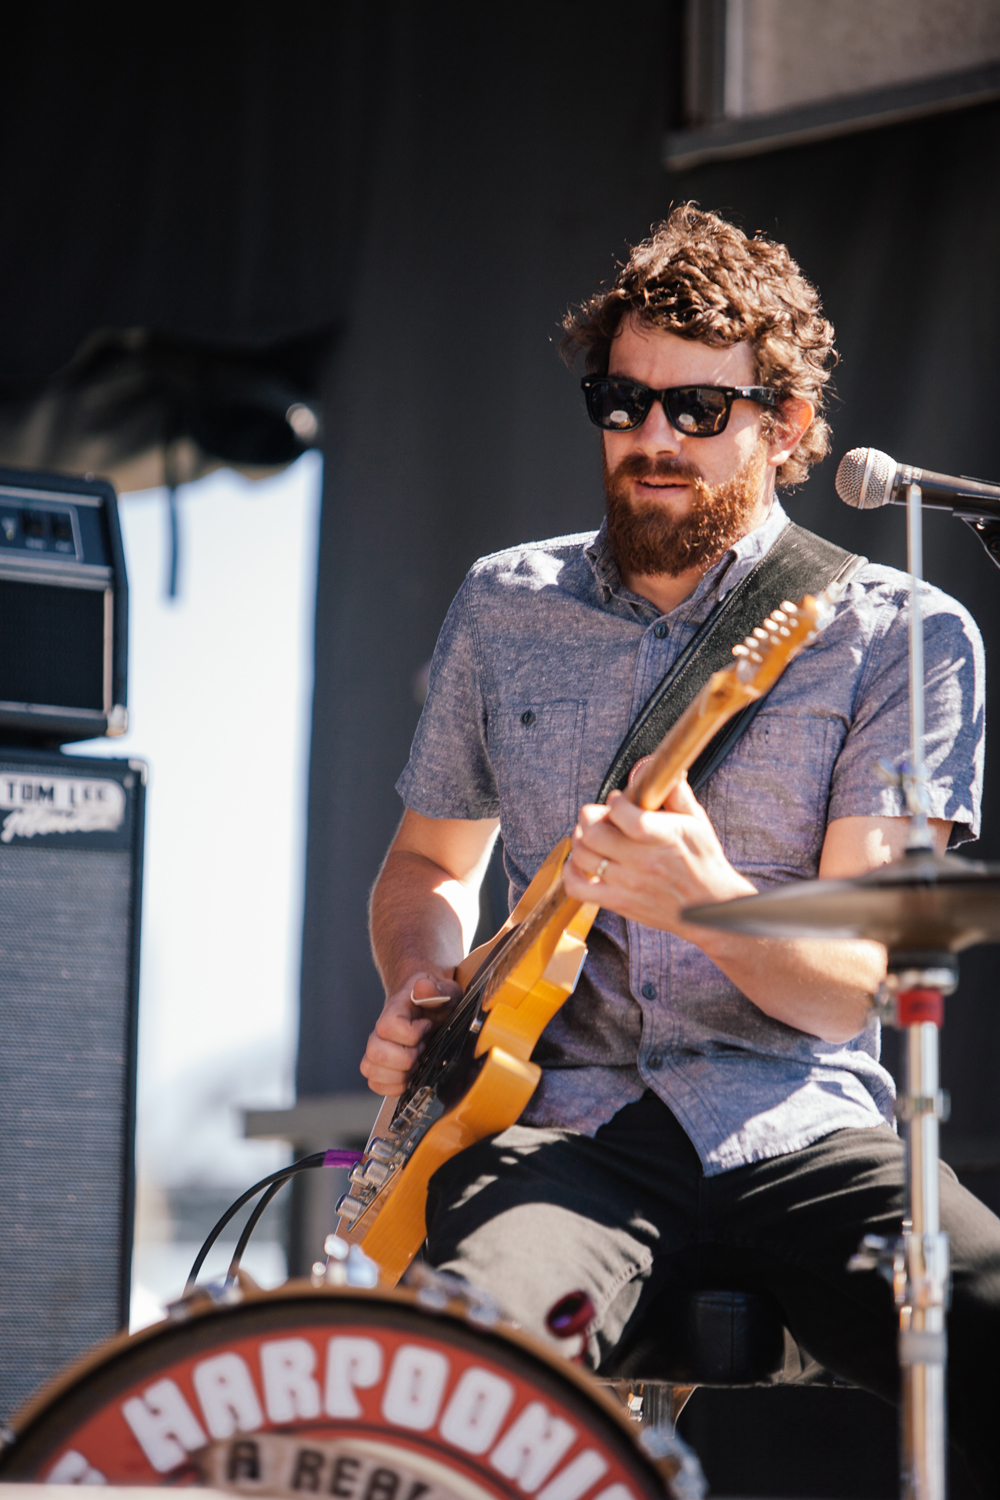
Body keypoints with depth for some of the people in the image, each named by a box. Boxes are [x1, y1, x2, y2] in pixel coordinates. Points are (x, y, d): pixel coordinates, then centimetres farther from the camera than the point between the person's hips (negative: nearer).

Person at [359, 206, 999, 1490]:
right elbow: (429, 860, 28)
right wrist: (422, 996, 5)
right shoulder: (505, 607, 13)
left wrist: (704, 902, -26)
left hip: (800, 1134, -1)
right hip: (558, 1121, 1)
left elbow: (856, 986, -6)